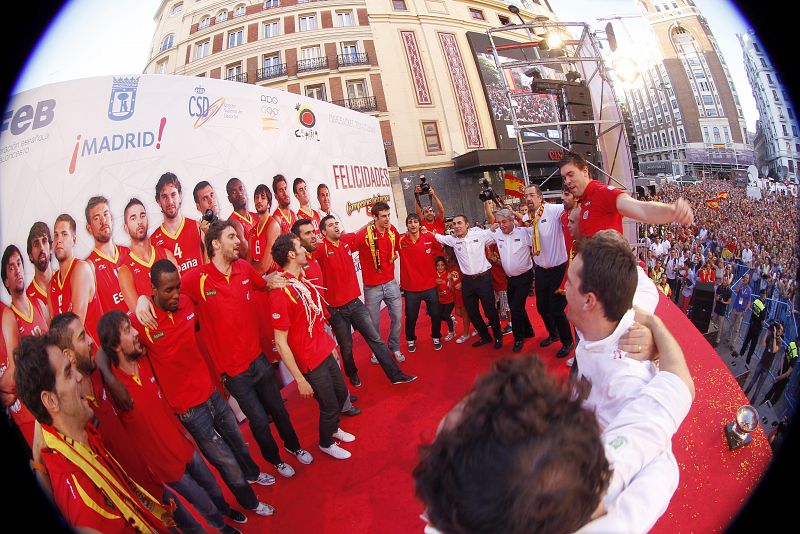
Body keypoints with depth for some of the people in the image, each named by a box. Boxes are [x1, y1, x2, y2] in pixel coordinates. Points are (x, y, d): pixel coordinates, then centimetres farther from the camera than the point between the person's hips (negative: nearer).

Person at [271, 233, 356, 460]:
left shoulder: (302, 280, 0)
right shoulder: (282, 291, -26)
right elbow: (280, 342, -23)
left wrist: (330, 343, 17)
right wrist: (300, 379, -19)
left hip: (325, 352, 8)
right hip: (311, 362, -8)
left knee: (341, 393, 23)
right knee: (330, 406, 11)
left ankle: (333, 428, 52)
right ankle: (326, 443, 40)